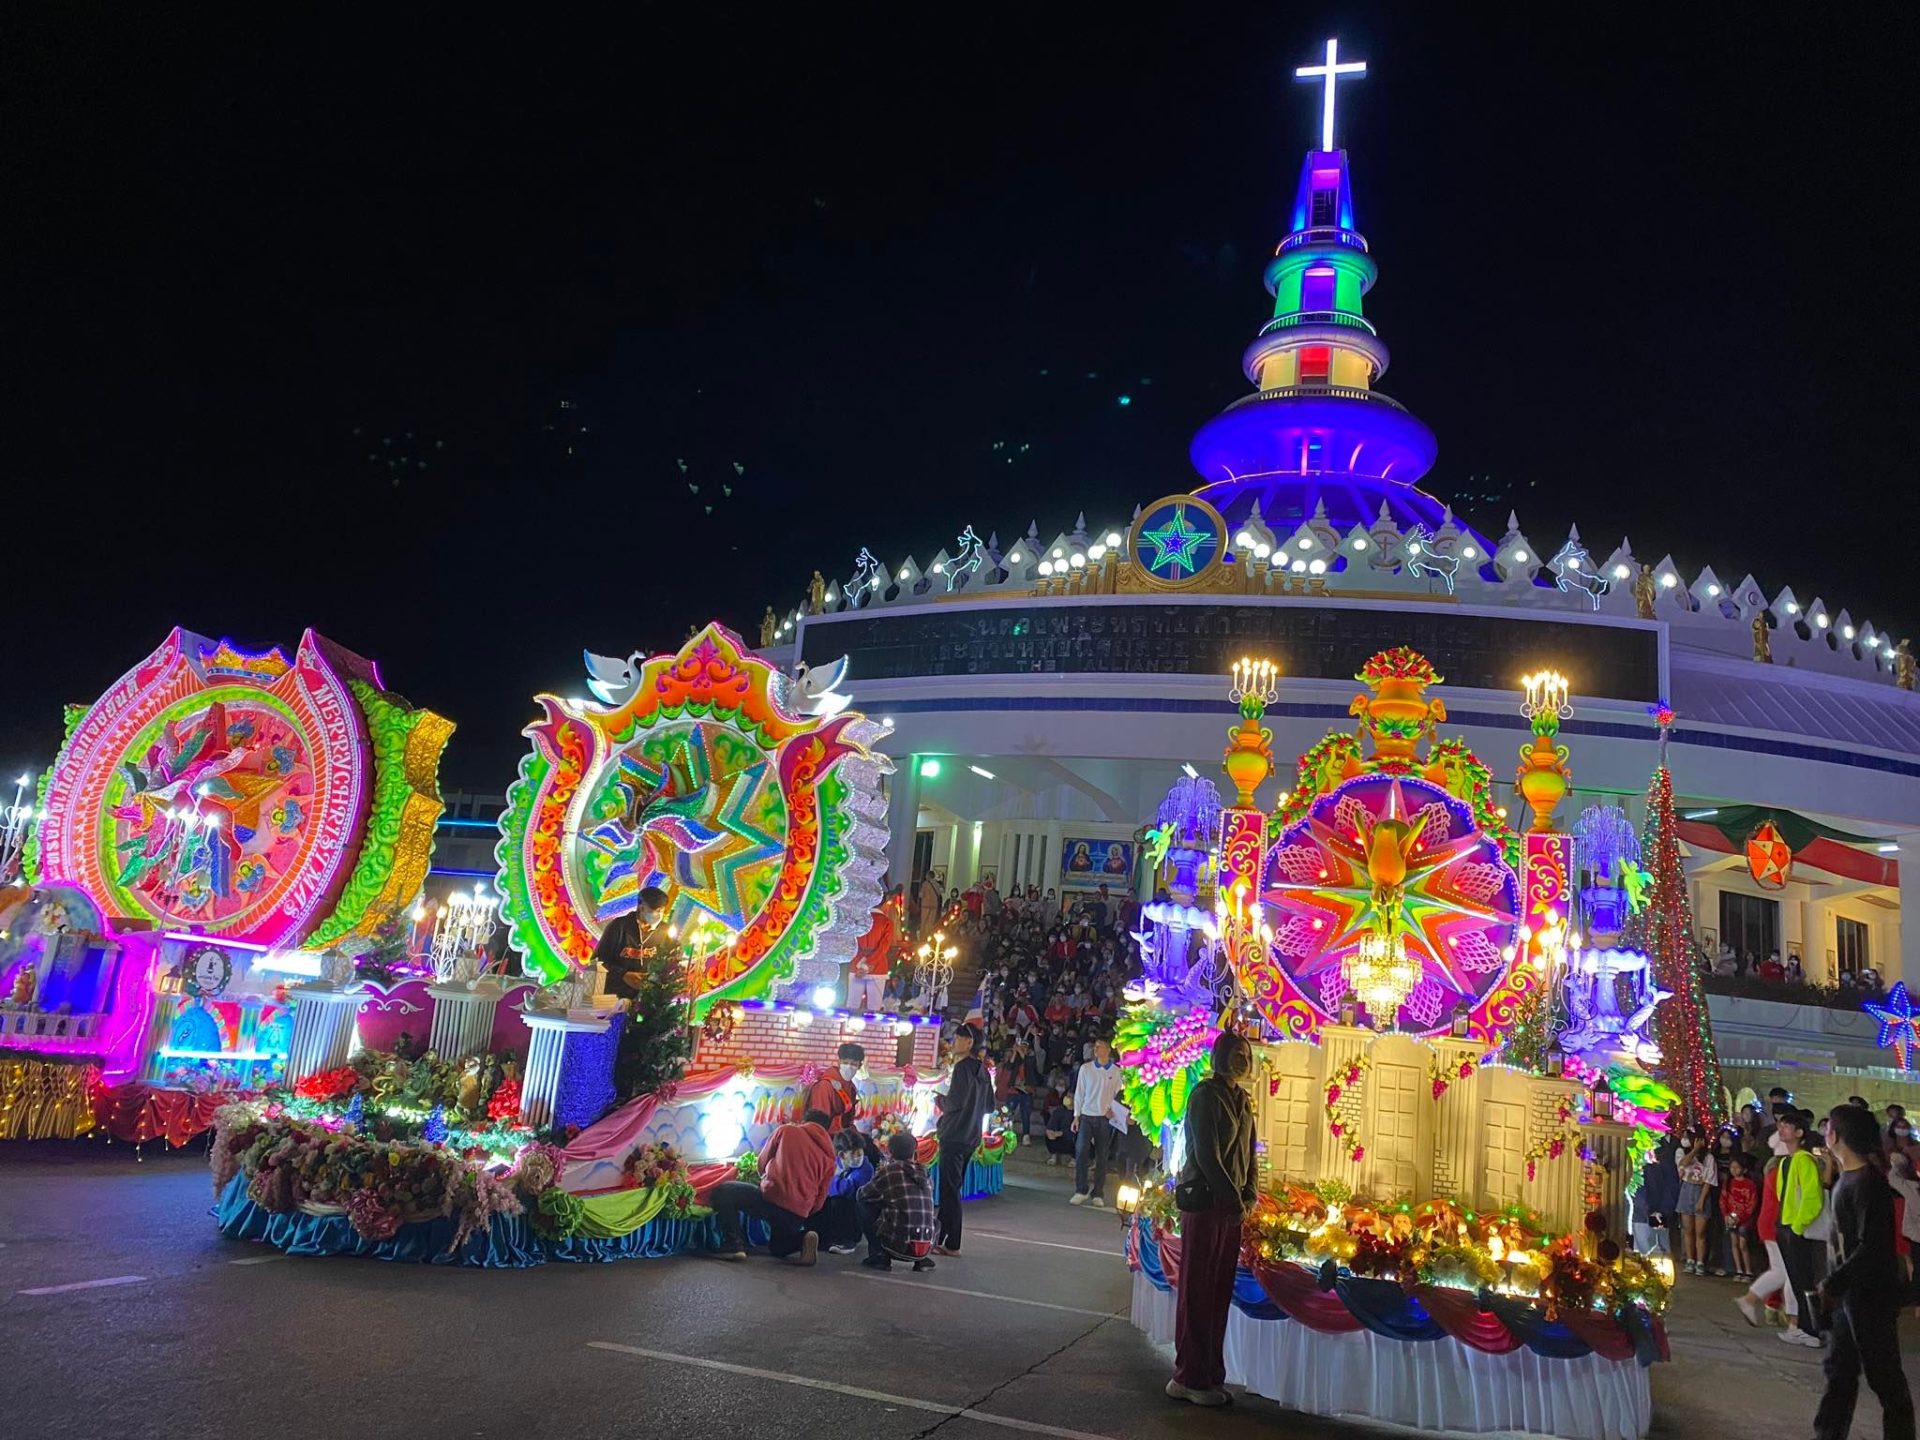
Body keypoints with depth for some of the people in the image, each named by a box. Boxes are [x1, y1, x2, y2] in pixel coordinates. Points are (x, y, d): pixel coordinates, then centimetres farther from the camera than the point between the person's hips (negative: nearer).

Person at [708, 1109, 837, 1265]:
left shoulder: (786, 1130, 9)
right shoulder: (829, 1156, 14)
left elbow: (762, 1164, 19)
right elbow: (819, 1200, 11)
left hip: (772, 1199, -5)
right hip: (799, 1216, 5)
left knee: (721, 1191, 15)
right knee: (777, 1248, 34)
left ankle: (733, 1246, 0)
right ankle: (801, 1239, 2)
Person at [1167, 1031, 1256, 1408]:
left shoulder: (1243, 1099, 12)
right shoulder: (1205, 1095, -12)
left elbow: (1248, 1153, 16)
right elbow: (1206, 1154, -16)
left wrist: (1248, 1196, 4)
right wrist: (1233, 1199, -14)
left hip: (1232, 1204, 8)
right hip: (1204, 1201, -7)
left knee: (1221, 1291, 11)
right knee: (1196, 1290, 0)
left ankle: (1210, 1374, 20)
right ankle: (1189, 1378, 8)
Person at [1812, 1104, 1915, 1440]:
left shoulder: (1868, 1183, -21)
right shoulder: (1847, 1178, 8)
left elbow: (1872, 1247, -25)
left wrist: (1832, 1284, -23)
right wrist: (1833, 1283, 13)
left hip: (1872, 1295, -9)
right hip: (1849, 1292, 9)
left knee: (1884, 1375, 2)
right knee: (1839, 1369, 14)